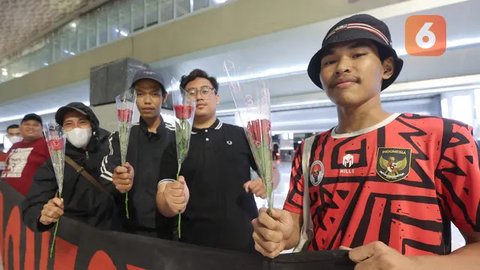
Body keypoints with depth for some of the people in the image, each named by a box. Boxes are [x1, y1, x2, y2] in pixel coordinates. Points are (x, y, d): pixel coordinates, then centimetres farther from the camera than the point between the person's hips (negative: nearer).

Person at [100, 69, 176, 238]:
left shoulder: (177, 138, -1)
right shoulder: (120, 137, 3)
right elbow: (105, 184, -7)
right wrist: (119, 183, -28)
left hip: (168, 232, -1)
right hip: (130, 231, 1)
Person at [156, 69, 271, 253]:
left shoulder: (241, 135, 3)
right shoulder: (175, 147, 3)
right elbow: (162, 200, -4)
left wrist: (266, 183, -13)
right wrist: (170, 203, -27)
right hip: (195, 247, 0)